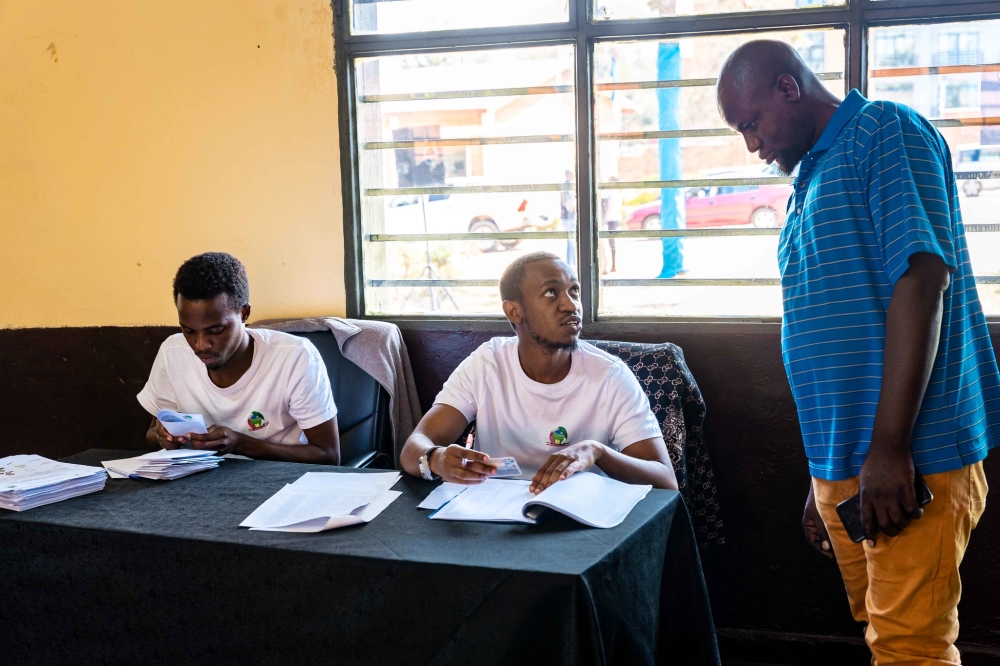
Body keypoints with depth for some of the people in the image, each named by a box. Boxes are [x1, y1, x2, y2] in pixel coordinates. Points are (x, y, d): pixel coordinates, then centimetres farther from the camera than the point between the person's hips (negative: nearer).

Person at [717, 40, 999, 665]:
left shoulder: (885, 131, -6)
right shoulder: (811, 180, 20)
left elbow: (922, 279, -18)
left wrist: (888, 448, -22)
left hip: (910, 461, -8)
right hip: (843, 464, 9)